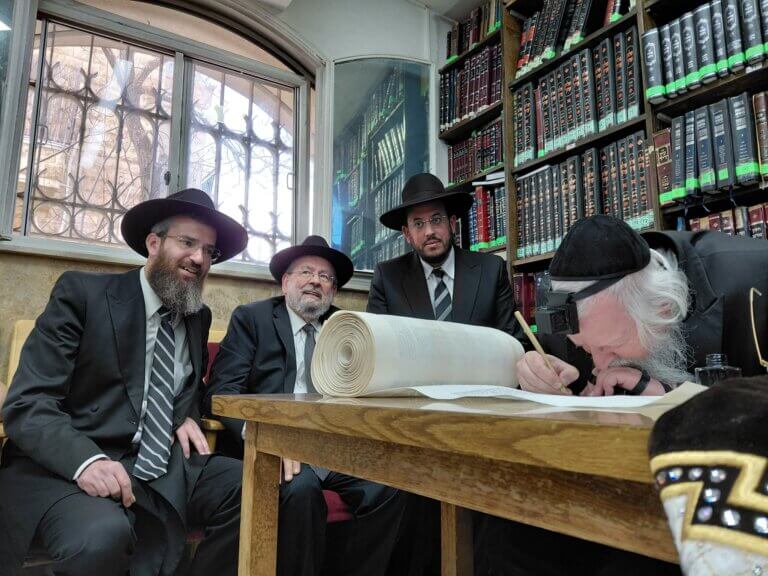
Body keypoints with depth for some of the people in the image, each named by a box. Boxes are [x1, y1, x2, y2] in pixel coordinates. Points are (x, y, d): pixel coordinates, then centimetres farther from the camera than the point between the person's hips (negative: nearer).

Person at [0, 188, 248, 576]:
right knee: (102, 536, -35)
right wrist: (86, 460, -28)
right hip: (68, 468, -4)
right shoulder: (81, 293, -4)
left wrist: (188, 416, 5)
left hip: (165, 470, 5)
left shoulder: (199, 317, 12)